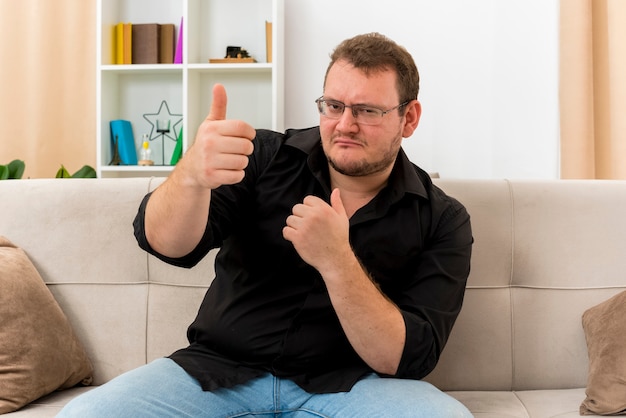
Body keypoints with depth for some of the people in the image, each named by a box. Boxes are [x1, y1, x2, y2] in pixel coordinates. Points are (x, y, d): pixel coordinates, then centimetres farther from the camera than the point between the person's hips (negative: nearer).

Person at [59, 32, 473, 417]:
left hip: (342, 384, 0)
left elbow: (404, 359, -11)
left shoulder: (443, 221, -3)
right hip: (219, 370, 1)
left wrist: (335, 260, -26)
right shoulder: (265, 156, -1)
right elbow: (164, 242, -13)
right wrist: (192, 174, -35)